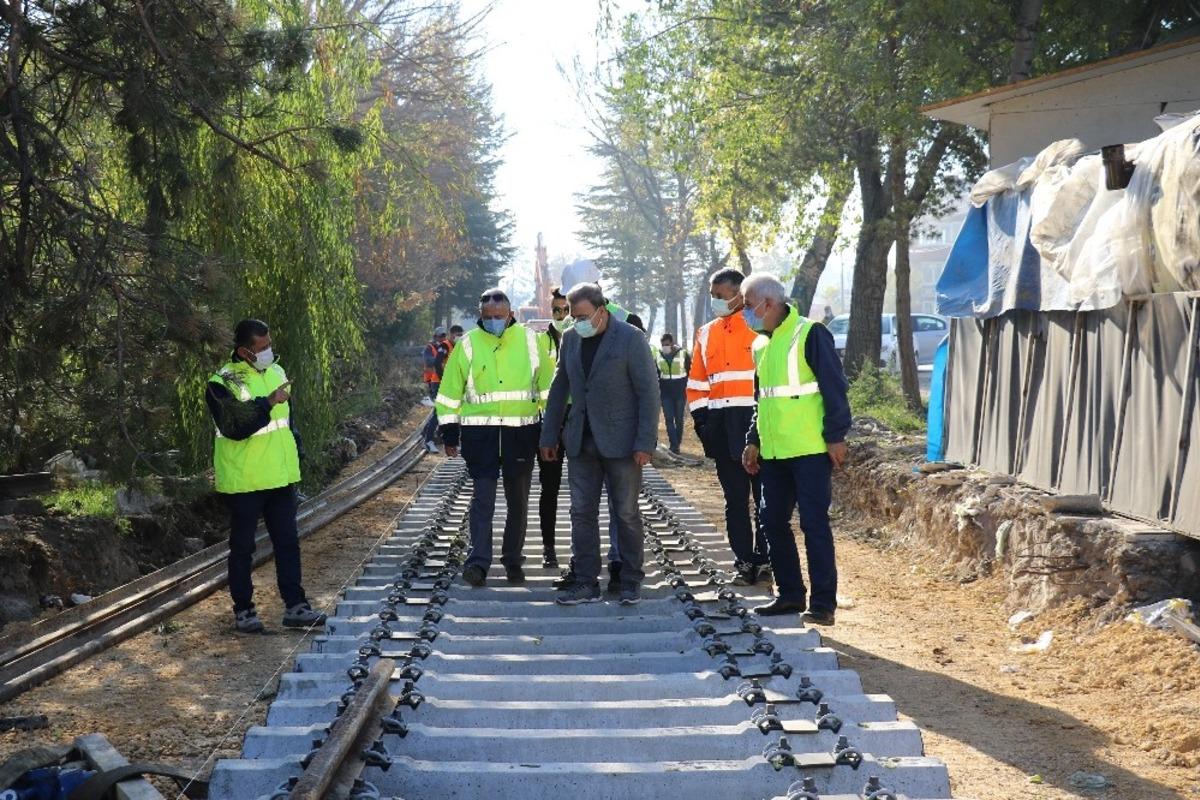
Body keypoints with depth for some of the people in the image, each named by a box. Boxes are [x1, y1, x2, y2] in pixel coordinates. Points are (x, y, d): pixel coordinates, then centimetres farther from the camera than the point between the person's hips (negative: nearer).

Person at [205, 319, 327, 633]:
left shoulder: (276, 373, 10)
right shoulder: (222, 384, -13)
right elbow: (234, 427, -25)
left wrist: (296, 452, 17)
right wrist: (267, 403, -29)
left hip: (281, 477, 6)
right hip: (243, 481, -6)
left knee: (288, 542, 8)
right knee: (243, 547, 5)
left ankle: (295, 607, 14)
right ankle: (243, 610, 15)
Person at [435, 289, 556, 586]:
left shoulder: (530, 341, 2)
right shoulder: (467, 345, 1)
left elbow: (548, 386, 9)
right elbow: (450, 392, 6)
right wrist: (450, 433, 4)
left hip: (522, 432, 2)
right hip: (480, 433, -1)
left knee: (518, 500, 10)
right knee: (483, 496, -10)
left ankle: (513, 559, 22)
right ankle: (478, 561, -12)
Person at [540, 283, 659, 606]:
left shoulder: (630, 338, -9)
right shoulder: (571, 338, 8)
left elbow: (649, 391, -10)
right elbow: (560, 388, 16)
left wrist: (645, 443, -15)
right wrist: (549, 435, 13)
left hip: (620, 442, -5)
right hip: (582, 442, 5)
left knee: (626, 513, 3)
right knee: (582, 512, 4)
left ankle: (631, 581, 13)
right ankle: (586, 583, 10)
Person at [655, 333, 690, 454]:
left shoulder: (683, 355, -6)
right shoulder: (658, 356, 2)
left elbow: (691, 372, 2)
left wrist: (685, 386, -2)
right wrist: (657, 388, 6)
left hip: (680, 393, -2)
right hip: (666, 394, 2)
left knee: (679, 419, 5)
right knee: (669, 419, -5)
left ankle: (677, 444, 14)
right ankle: (674, 445, -7)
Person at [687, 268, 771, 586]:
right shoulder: (706, 334, 13)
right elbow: (697, 383, 17)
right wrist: (701, 419, 6)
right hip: (722, 428, 5)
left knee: (765, 497, 1)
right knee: (734, 498, 8)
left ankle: (765, 560, 10)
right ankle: (744, 561, 15)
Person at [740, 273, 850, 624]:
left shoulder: (810, 335, -9)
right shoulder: (761, 345, 15)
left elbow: (834, 388, -11)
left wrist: (836, 437, -15)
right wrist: (754, 441, 18)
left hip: (810, 450, -8)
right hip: (774, 452, 8)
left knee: (814, 523, -6)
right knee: (773, 521, 9)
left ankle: (822, 603, -1)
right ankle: (790, 594, 20)